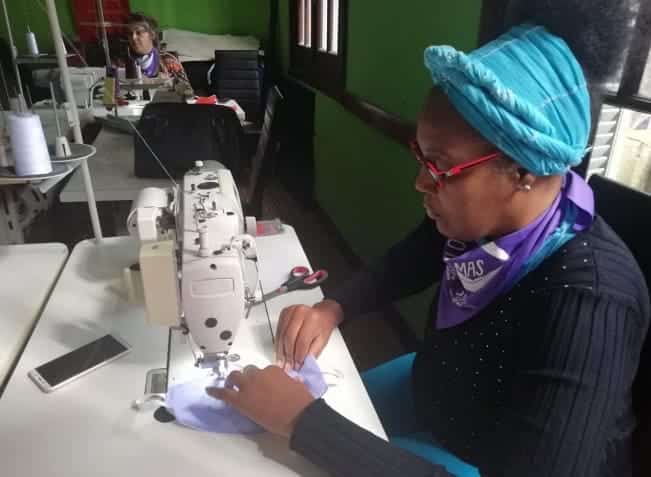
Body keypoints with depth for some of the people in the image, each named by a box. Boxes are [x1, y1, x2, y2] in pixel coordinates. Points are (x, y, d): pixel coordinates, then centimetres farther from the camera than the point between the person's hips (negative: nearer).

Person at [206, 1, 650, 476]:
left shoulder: (586, 303, -36)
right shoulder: (484, 214, -16)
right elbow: (402, 266, 2)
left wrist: (303, 419, -39)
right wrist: (332, 308, -16)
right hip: (438, 388, 5)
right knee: (334, 406, 12)